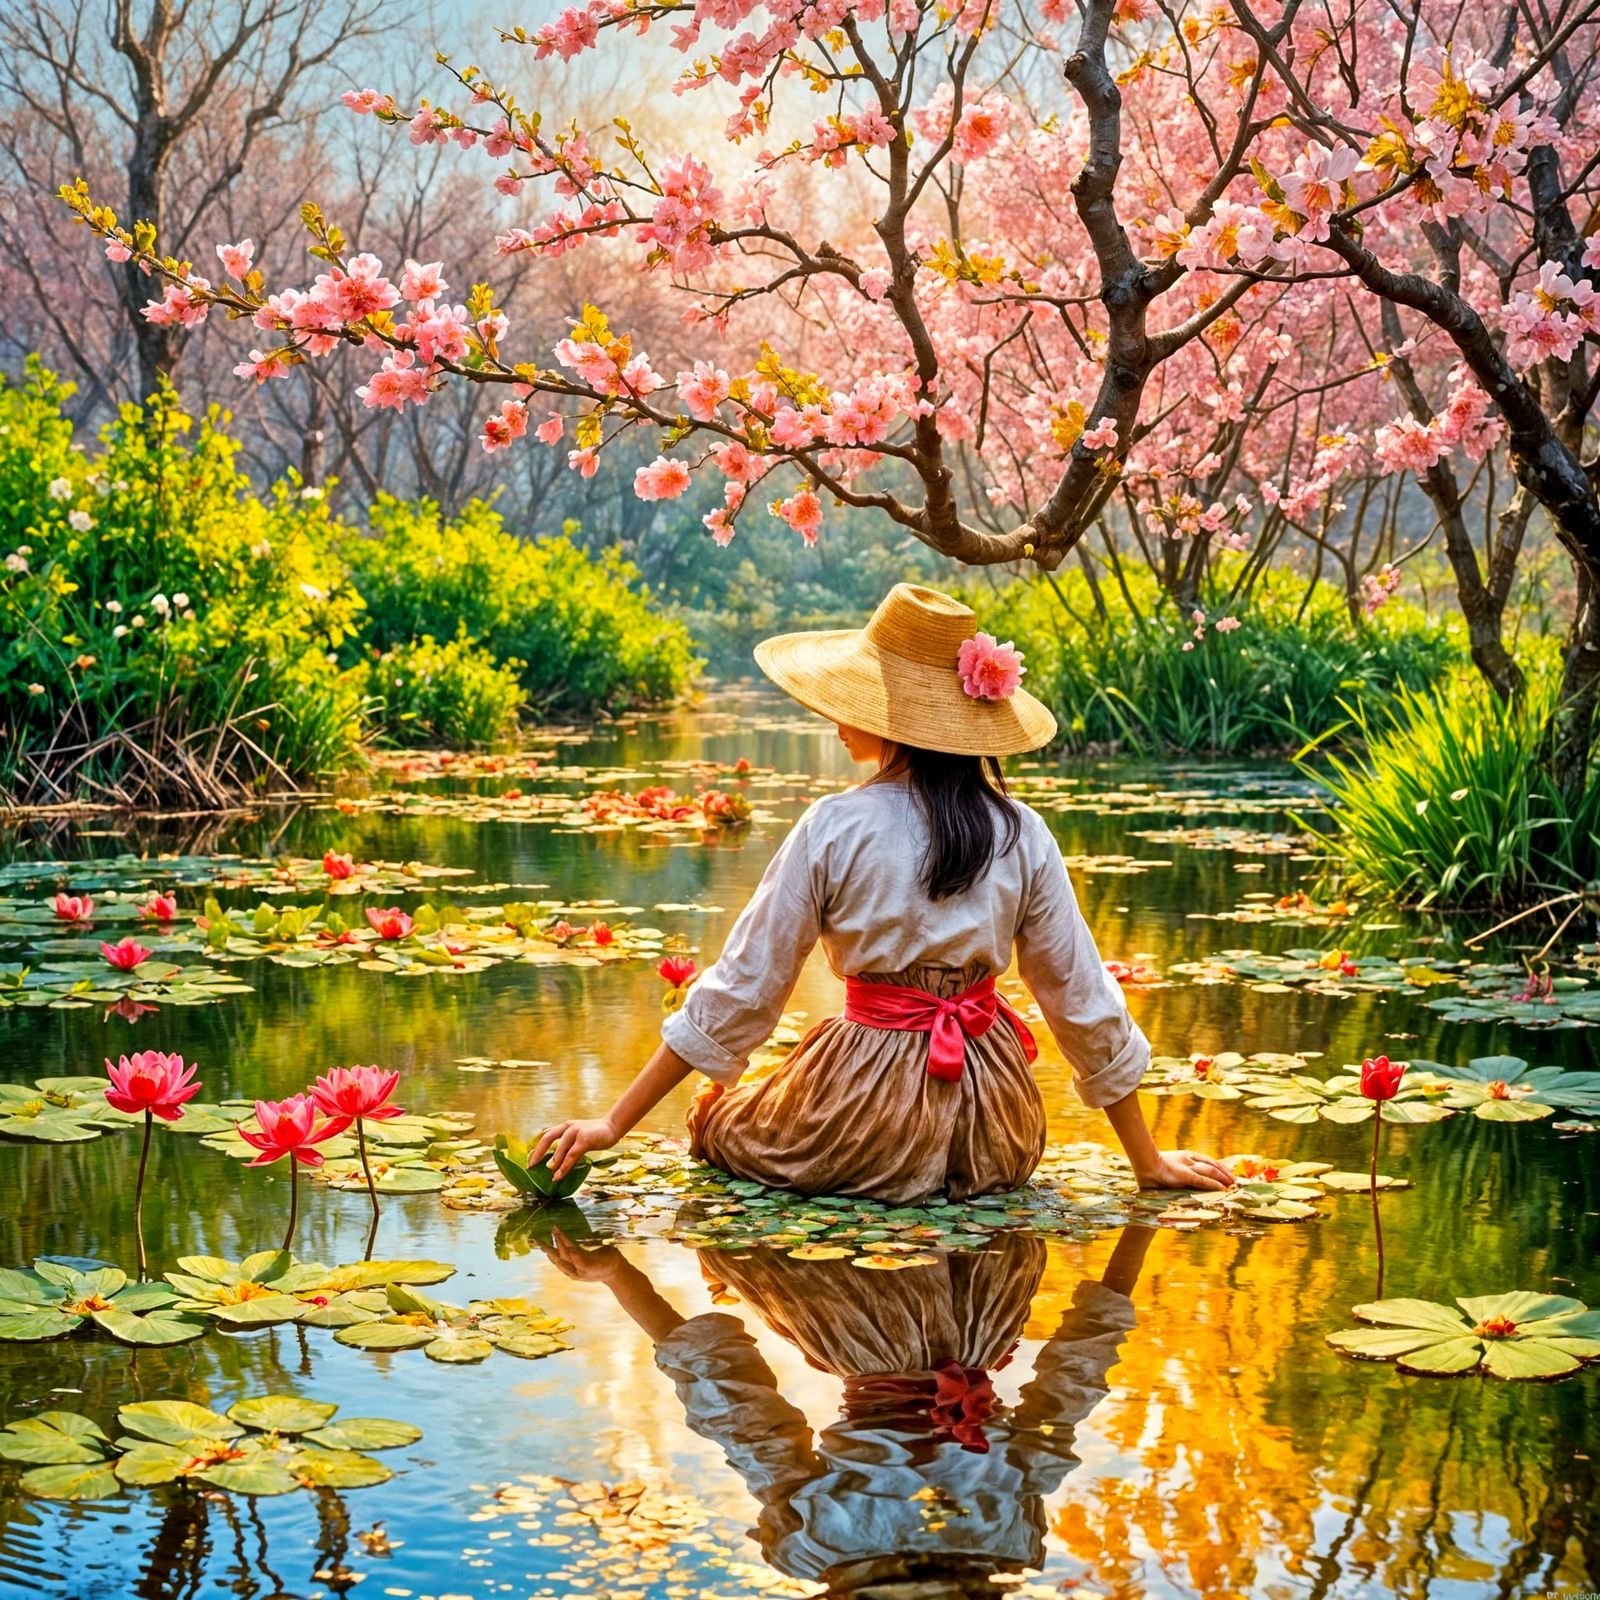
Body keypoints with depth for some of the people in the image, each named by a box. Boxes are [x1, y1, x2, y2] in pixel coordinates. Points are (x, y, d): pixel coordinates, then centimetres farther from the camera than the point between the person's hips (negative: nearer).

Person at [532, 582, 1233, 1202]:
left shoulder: (833, 828, -12)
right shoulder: (1021, 834, -4)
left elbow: (741, 989, -9)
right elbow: (1083, 998, 0)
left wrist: (615, 1123, -1)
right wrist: (1148, 1161, 10)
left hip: (868, 1113, -3)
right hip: (992, 1142, 3)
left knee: (717, 1114, 26)